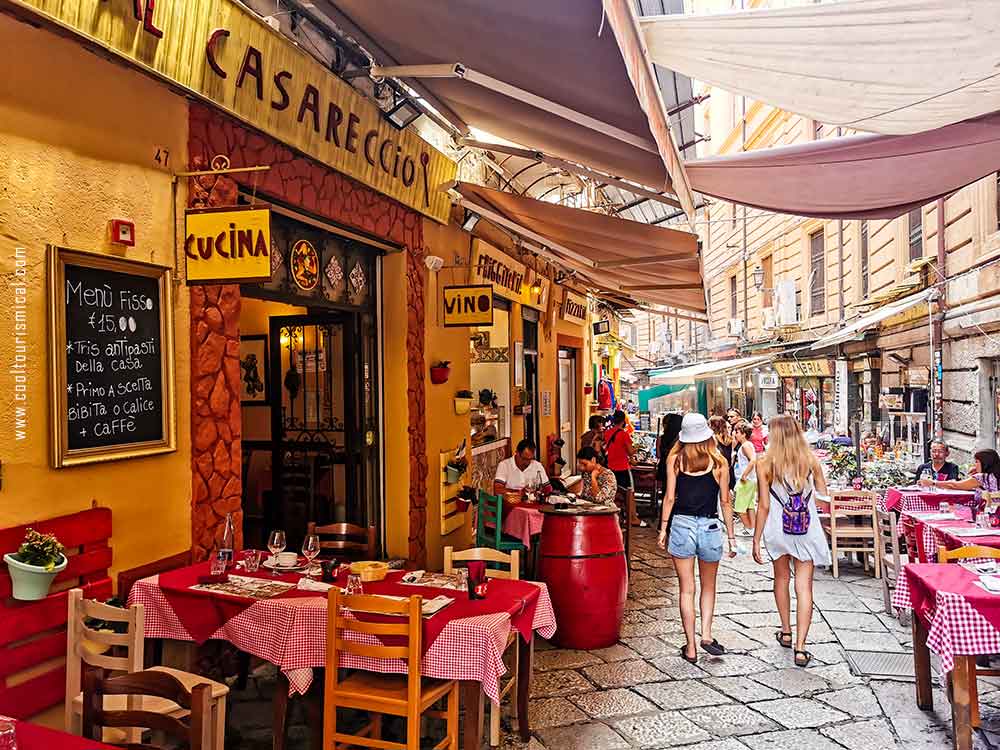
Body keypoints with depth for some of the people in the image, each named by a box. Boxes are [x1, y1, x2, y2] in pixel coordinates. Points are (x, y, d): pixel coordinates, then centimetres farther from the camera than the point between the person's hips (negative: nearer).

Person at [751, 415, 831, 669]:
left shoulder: (765, 464, -11)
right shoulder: (811, 461, -5)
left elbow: (764, 506, -10)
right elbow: (823, 493, 8)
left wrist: (756, 540, -4)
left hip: (778, 531, 0)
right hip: (808, 531, 0)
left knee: (781, 577, 22)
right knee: (804, 586, 3)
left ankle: (786, 632, 35)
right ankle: (800, 648, -1)